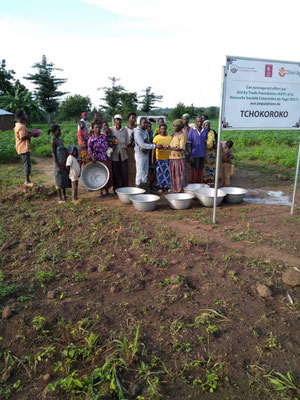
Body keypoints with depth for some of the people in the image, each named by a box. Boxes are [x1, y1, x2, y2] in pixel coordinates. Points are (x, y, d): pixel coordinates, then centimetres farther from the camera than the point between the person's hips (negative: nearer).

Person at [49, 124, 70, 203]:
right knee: (59, 180, 0)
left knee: (65, 178, 13)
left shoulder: (61, 139, 10)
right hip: (58, 163, -7)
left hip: (64, 163, 7)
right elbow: (53, 155, -15)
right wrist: (58, 166, -19)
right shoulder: (53, 141, -12)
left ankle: (63, 196, 26)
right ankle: (59, 198, 10)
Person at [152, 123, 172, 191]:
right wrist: (153, 159, -1)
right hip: (159, 159, -2)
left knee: (168, 173, 4)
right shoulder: (156, 137, 0)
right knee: (159, 173, 2)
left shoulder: (170, 137, 6)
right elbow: (153, 149, 2)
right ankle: (160, 186, 13)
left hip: (168, 158, 2)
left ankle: (167, 186, 15)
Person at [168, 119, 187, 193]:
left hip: (179, 157, -8)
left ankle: (180, 190, 4)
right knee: (173, 174, 12)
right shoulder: (174, 134, 15)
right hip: (172, 157, 8)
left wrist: (171, 147, -15)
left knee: (180, 175, -2)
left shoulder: (182, 135, -8)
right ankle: (174, 189, 23)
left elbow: (181, 148, -17)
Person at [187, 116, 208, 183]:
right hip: (195, 154, -3)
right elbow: (189, 144, -5)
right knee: (194, 170, 3)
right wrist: (190, 155, -10)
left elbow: (205, 143, 10)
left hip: (202, 155, 4)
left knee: (201, 170, 10)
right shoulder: (192, 131, -6)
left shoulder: (205, 131, 4)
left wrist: (205, 154, 7)